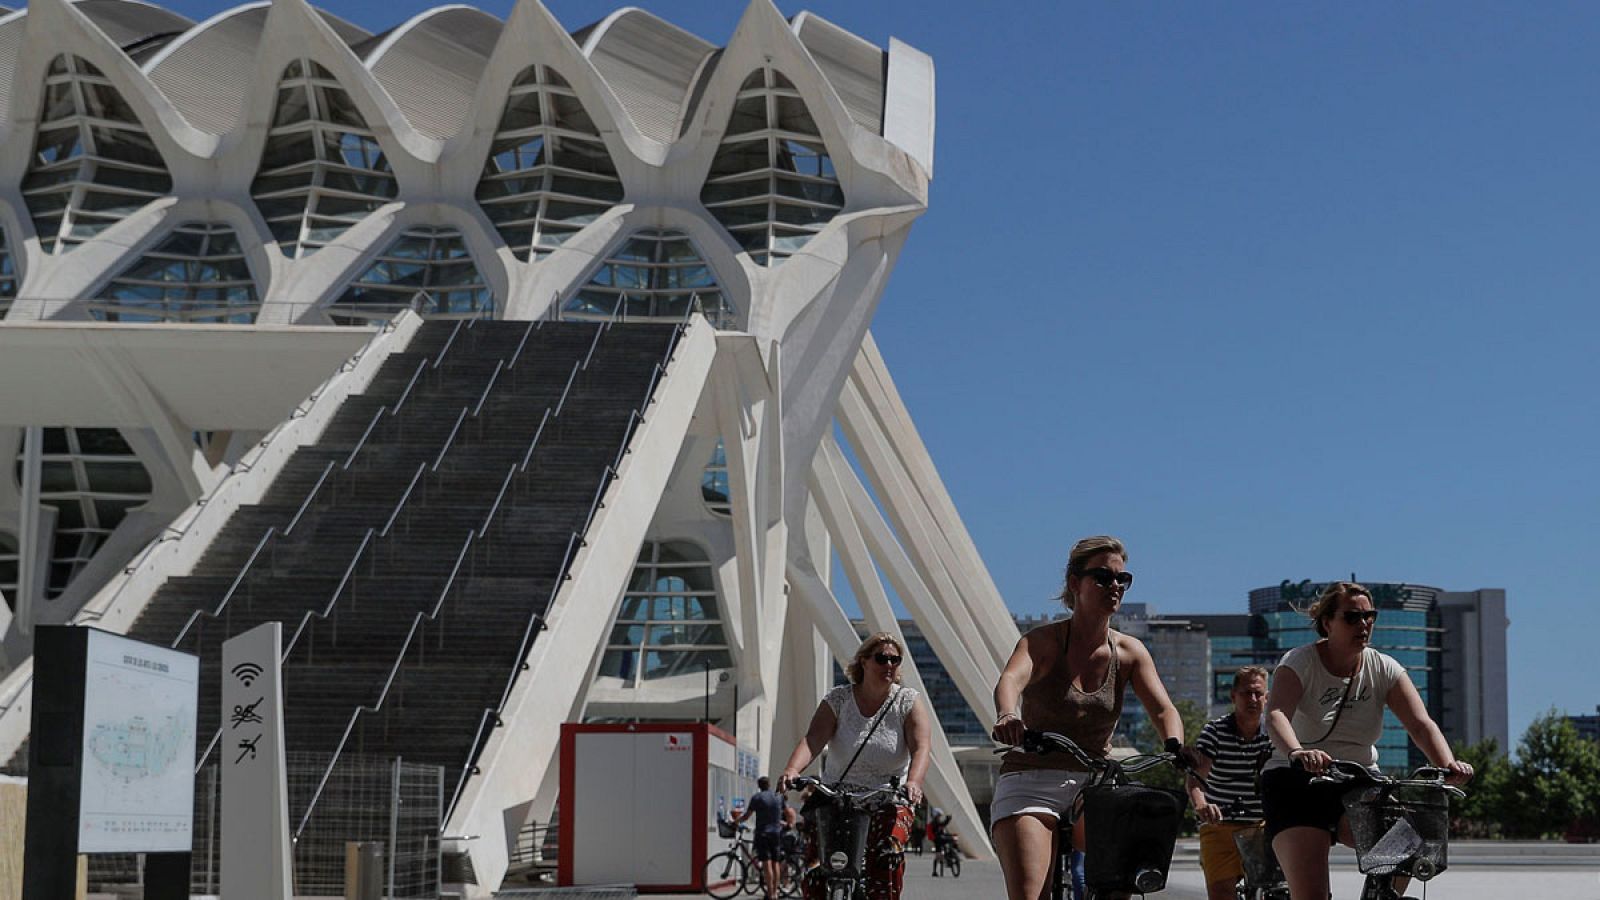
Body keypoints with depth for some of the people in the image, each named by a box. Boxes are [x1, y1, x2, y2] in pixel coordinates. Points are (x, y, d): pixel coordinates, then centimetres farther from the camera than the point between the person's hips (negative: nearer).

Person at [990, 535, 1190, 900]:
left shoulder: (1129, 652, 3)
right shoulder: (1044, 641, -8)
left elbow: (1164, 710, -8)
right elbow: (1010, 681, -28)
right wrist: (1008, 716, -51)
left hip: (1093, 787, 4)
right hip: (1031, 784, -4)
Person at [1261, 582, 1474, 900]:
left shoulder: (1383, 669, 3)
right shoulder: (1300, 662, -9)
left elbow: (1421, 724, -9)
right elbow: (1276, 715, -26)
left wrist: (1448, 764, -29)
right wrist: (1297, 753, -48)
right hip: (1297, 785, -4)